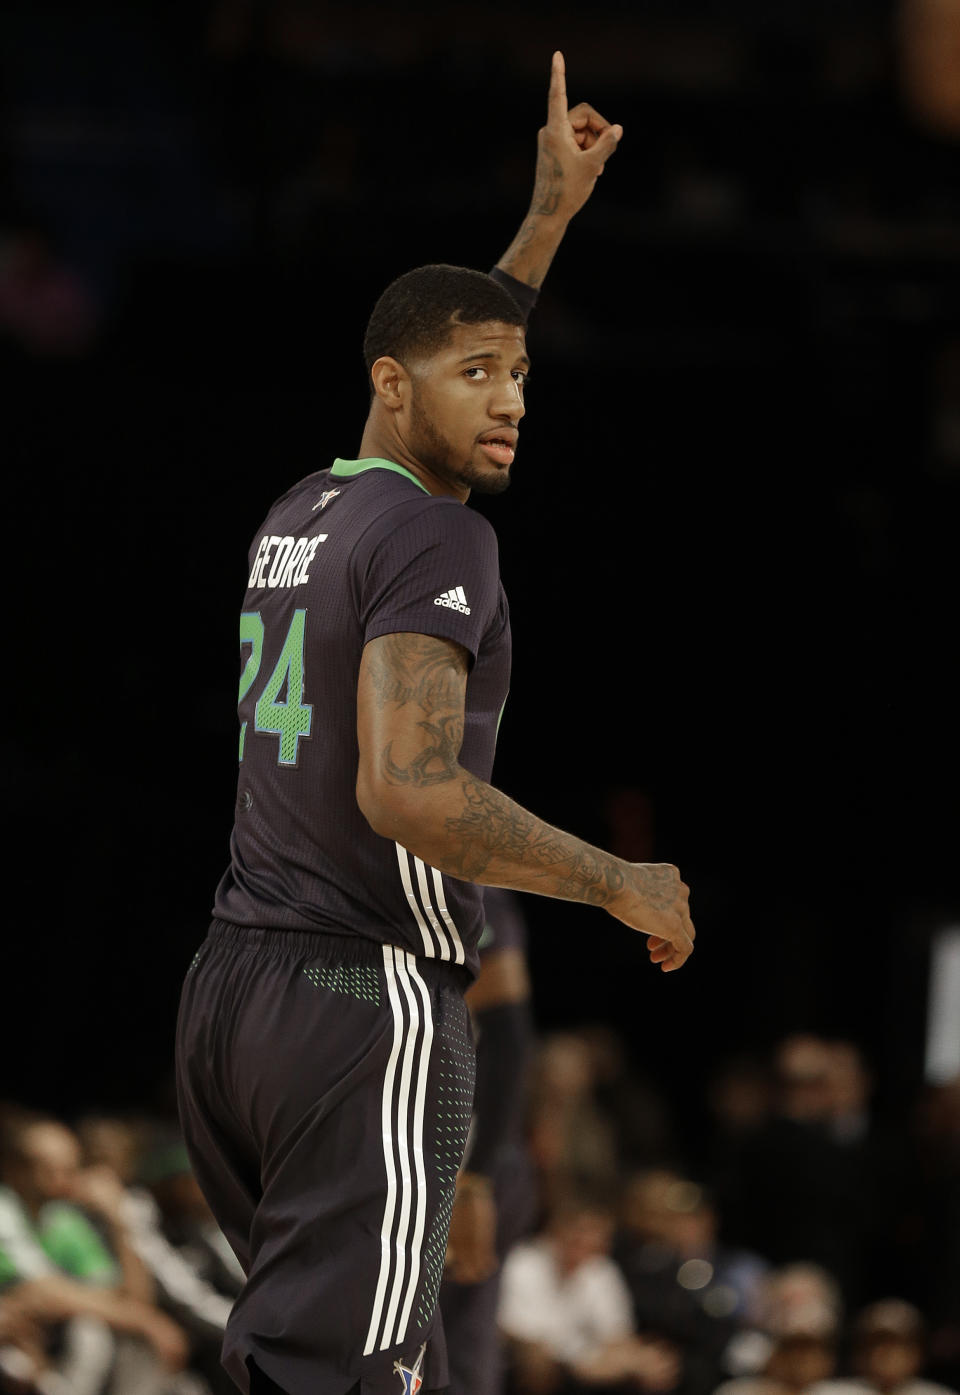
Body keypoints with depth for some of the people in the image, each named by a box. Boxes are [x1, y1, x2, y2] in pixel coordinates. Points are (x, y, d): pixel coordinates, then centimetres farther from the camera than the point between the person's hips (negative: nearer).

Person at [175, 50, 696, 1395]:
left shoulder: (301, 515, 16)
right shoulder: (436, 541, -11)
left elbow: (454, 338, 37)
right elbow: (407, 788, -23)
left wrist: (551, 215, 40)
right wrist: (625, 885, -15)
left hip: (232, 985, 9)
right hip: (369, 999, -9)